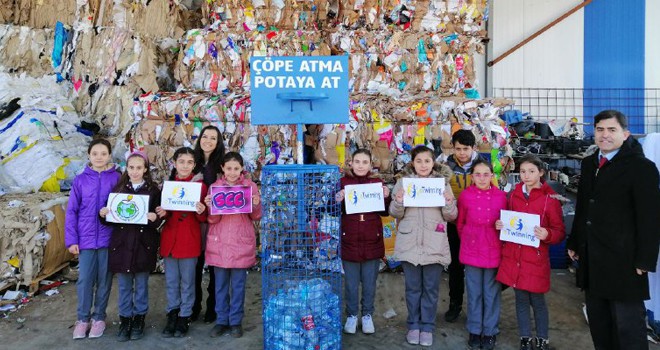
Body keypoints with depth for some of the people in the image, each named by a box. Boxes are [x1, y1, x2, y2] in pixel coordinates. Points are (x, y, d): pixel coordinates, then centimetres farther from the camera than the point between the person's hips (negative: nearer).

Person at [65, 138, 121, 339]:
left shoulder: (117, 178, -1)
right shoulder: (80, 180, 2)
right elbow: (71, 211, 2)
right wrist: (71, 239, -2)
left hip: (108, 238, -1)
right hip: (86, 238, 1)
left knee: (104, 280, 9)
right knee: (85, 280, 6)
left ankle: (99, 317, 24)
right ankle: (83, 319, 21)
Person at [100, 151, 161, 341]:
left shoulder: (153, 190, -1)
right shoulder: (118, 188, 5)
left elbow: (158, 218, -3)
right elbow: (111, 216, 7)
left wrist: (154, 218, -25)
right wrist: (104, 214, -13)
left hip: (144, 243, -2)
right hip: (121, 242, 2)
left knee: (141, 285, 9)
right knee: (124, 286, 10)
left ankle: (139, 320, 24)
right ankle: (125, 320, 24)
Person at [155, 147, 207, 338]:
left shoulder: (200, 185, -4)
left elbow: (204, 218, -3)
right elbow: (164, 211, 13)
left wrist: (201, 212, -24)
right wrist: (162, 213, -8)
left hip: (190, 239, -3)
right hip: (169, 238, 4)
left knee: (187, 282, 6)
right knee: (171, 281, 12)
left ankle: (184, 317, 20)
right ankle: (172, 315, 27)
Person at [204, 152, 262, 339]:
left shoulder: (250, 186, -2)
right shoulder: (215, 187, 1)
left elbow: (256, 217, 1)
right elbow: (212, 219, -3)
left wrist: (256, 205, -18)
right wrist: (210, 206, -21)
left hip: (241, 242, -1)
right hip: (220, 242, 1)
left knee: (238, 285, 8)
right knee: (220, 285, 11)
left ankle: (236, 321, 21)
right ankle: (222, 320, 25)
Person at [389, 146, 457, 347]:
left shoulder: (442, 182, 3)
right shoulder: (403, 182, 3)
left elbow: (451, 216, 5)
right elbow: (395, 214, 4)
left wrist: (449, 204, -16)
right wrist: (398, 202, -17)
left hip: (434, 244, 0)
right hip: (410, 243, 0)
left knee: (431, 288, 9)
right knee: (413, 287, 11)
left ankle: (427, 327, 24)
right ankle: (414, 325, 26)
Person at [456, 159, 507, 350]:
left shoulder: (501, 196, -4)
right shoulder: (465, 195, -5)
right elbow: (460, 223, 7)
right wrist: (468, 240, 7)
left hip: (494, 251, 0)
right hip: (471, 251, 0)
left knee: (491, 293, 10)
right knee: (474, 293, 11)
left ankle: (490, 332, 26)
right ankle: (474, 330, 26)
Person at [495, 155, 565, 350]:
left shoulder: (550, 198, -7)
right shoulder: (514, 195, 6)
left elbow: (559, 232, -5)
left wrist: (547, 234, -25)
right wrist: (500, 226, -2)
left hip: (536, 259, -3)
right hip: (514, 257, 4)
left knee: (537, 301, 8)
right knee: (521, 300, 13)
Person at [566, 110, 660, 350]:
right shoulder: (589, 164, 12)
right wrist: (574, 243, 14)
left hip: (623, 262, -6)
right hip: (590, 259, 6)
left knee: (628, 325, 2)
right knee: (598, 321, 15)